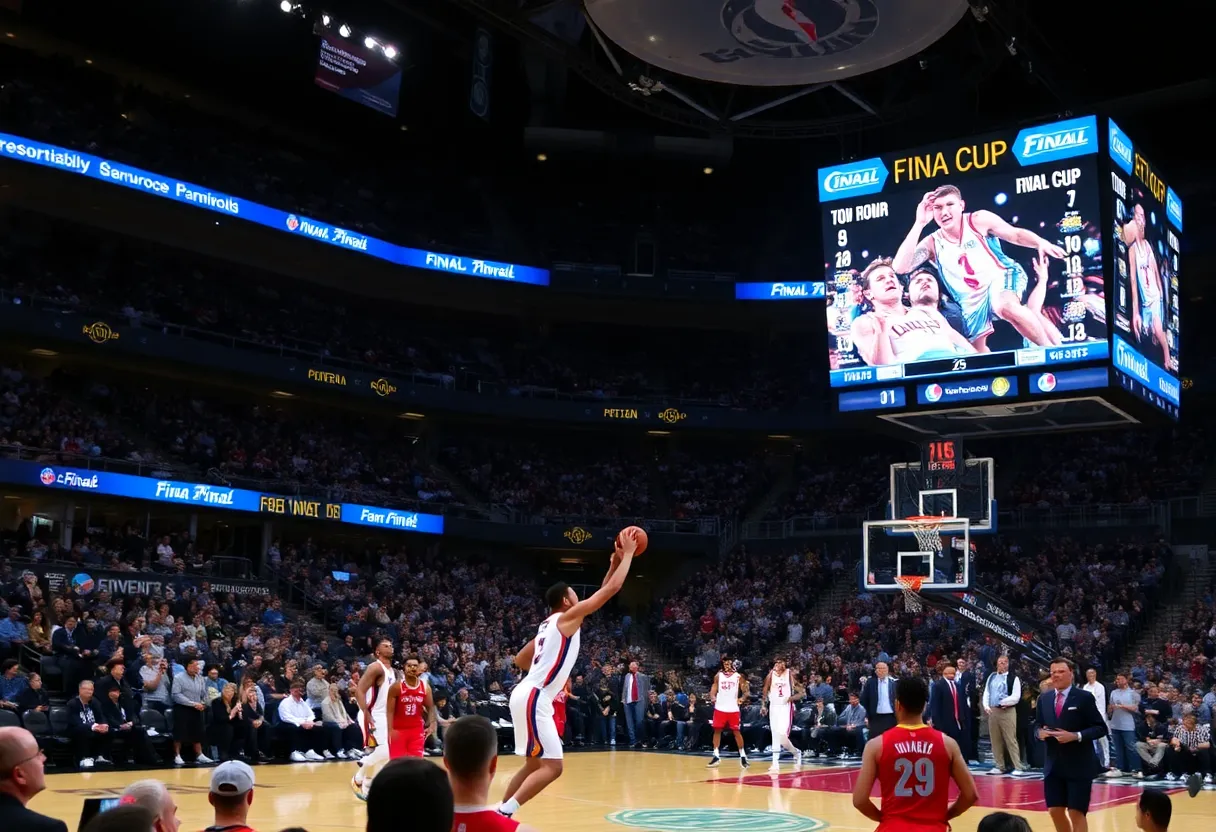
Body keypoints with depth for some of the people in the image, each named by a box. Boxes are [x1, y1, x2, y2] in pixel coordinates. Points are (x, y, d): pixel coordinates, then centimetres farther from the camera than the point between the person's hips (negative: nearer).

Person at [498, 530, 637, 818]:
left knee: (534, 764, 18)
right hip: (533, 698, -10)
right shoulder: (567, 617, -6)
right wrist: (628, 554, 3)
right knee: (552, 766, -11)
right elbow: (612, 588, -8)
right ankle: (504, 814, -17)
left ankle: (501, 813, 19)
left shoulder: (549, 624, 18)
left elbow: (520, 660, 31)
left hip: (529, 695, 10)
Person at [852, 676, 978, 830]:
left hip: (893, 828, -1)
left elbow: (859, 800, -7)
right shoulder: (946, 743, 0)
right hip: (933, 828, 1)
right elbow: (970, 795, 1)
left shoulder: (877, 745, -4)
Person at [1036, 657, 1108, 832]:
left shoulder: (1084, 698, -6)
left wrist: (1076, 736, -20)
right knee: (1055, 811, 8)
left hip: (1079, 766, -5)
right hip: (1053, 766, 5)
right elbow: (1037, 725, 16)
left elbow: (1101, 728, -7)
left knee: (1076, 812, -2)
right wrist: (1040, 732, -8)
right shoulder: (1044, 698, 8)